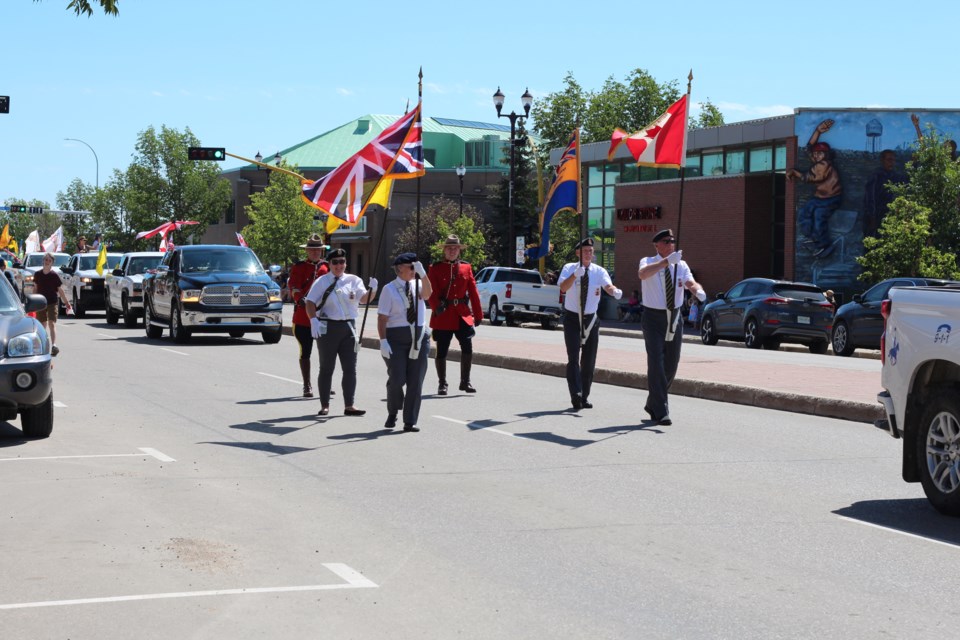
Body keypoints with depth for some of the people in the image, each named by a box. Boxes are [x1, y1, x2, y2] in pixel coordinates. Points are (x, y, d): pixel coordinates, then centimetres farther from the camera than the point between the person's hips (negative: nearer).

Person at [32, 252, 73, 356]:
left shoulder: (54, 275, -5)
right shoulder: (37, 274, 3)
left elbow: (60, 290, 1)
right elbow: (35, 288, 12)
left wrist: (66, 303, 1)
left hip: (52, 303, -3)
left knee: (52, 323, -15)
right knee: (42, 325, 11)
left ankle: (54, 345, -24)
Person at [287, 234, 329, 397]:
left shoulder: (328, 267, 10)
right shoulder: (298, 267, 5)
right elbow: (293, 288, -6)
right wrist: (301, 299, -25)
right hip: (303, 317, -1)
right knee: (305, 353, 3)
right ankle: (307, 386, 10)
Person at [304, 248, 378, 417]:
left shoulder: (354, 281, 7)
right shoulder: (322, 282, -1)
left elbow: (363, 298, -5)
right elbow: (310, 302, -6)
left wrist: (372, 290, -26)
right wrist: (314, 320, -21)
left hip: (348, 327, 3)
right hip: (327, 327, -3)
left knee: (350, 368, 2)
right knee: (327, 368, 5)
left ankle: (349, 405, 7)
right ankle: (325, 405, 13)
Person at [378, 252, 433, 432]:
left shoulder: (417, 285, 6)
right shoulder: (389, 289, -3)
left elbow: (427, 294, -17)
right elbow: (382, 318, -6)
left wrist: (422, 274, -30)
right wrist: (383, 341, -14)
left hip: (418, 337, 4)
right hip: (396, 338, -4)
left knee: (415, 381, 3)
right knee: (397, 379, -7)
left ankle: (410, 421, 10)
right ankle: (392, 413, 20)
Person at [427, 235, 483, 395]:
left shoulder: (466, 268, 9)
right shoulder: (435, 268, 1)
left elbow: (473, 292, 8)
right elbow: (432, 292, -7)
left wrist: (478, 315, 6)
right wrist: (437, 306, -26)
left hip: (463, 314, 2)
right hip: (443, 315, -2)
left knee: (467, 347, -6)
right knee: (442, 351, 3)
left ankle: (465, 382, 8)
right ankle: (442, 384, 14)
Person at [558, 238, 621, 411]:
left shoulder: (599, 271, -3)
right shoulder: (569, 268, -6)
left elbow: (608, 285, -23)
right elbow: (563, 287, -25)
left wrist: (615, 291, -46)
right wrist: (575, 275, -42)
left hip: (591, 319, 3)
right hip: (572, 318, -3)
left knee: (589, 361, 8)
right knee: (574, 358, -15)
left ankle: (584, 397, 20)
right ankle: (576, 395, -24)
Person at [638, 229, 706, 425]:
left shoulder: (681, 265, 3)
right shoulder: (648, 262, -7)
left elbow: (690, 282, -15)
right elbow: (643, 274, -32)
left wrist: (698, 290, -40)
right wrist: (667, 261, -43)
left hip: (674, 317, 5)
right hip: (653, 317, -5)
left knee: (671, 365, 11)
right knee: (656, 364, -12)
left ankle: (653, 404, 30)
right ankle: (660, 412, -9)